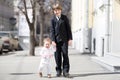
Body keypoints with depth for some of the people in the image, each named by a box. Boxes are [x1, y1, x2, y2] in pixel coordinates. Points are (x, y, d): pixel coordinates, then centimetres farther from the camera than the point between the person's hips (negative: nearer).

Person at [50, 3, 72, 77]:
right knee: (57, 56, 2)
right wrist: (53, 40, -6)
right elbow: (52, 30, 4)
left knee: (65, 54, -5)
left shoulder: (64, 18, 5)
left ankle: (65, 70, 0)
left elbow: (68, 28, 5)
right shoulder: (53, 19, 6)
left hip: (64, 40, -1)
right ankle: (58, 71, 11)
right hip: (56, 40, 1)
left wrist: (70, 38, -2)